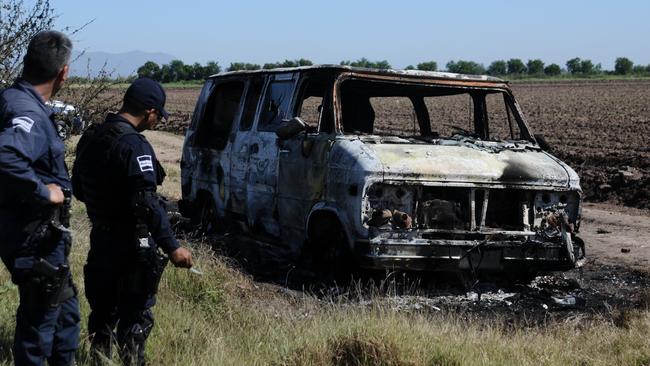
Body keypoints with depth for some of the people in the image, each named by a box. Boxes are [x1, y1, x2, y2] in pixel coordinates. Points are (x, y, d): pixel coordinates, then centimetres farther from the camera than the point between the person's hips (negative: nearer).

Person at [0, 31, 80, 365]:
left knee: (65, 309, 24)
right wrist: (43, 192, -30)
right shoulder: (27, 113, -25)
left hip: (41, 236, 10)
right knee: (39, 319, 5)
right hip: (35, 239, -10)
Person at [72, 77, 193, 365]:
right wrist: (172, 247, -26)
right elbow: (147, 204, -27)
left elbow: (78, 188, 15)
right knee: (136, 314, 2)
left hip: (100, 237, 8)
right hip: (131, 244, -8)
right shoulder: (134, 146, -21)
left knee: (103, 308, 20)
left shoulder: (91, 137, 5)